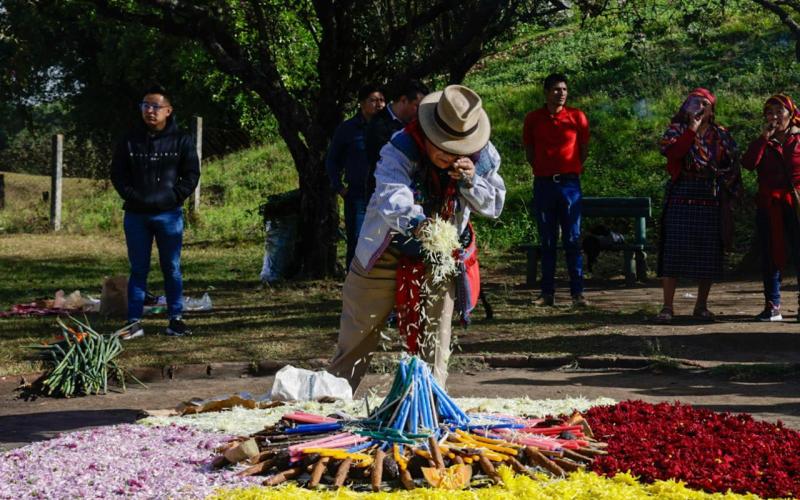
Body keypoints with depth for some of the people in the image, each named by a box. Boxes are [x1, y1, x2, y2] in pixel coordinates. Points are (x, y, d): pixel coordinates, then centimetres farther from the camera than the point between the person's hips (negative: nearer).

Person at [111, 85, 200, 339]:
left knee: (172, 268, 5)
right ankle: (134, 322, 5)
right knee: (138, 269, 4)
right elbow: (117, 173, 7)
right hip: (136, 215, 1)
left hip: (169, 215, -1)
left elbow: (191, 174, 2)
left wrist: (175, 197, -8)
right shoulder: (130, 141, 4)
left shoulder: (181, 141, 1)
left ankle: (176, 319, 12)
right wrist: (132, 196, -6)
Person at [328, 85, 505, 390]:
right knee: (360, 331, 12)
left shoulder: (482, 156, -13)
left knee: (434, 340, 0)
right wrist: (416, 223, -65)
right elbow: (392, 199, -44)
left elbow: (495, 206, -6)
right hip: (387, 254, -2)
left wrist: (471, 182, -27)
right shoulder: (400, 151, -27)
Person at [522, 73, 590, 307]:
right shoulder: (533, 119, 5)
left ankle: (577, 292, -2)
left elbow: (584, 149, 12)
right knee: (546, 241, 5)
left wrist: (573, 170, 9)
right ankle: (547, 292, 8)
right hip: (543, 183, 1)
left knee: (572, 240, -2)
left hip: (570, 184, -1)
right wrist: (541, 171, 8)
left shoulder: (577, 117, 2)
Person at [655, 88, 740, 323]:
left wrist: (730, 194, 1)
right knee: (673, 250, -6)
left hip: (711, 201, 2)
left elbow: (731, 167, 11)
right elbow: (670, 151, -17)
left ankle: (701, 306, 14)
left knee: (708, 253, 4)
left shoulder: (721, 136, 11)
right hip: (681, 199, -2)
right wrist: (693, 129, -15)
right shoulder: (677, 130, 4)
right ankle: (667, 307, -2)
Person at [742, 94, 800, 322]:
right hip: (768, 206, 3)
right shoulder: (762, 143, 12)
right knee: (770, 256, 4)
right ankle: (772, 305, 7)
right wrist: (764, 138, -8)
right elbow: (748, 163, -6)